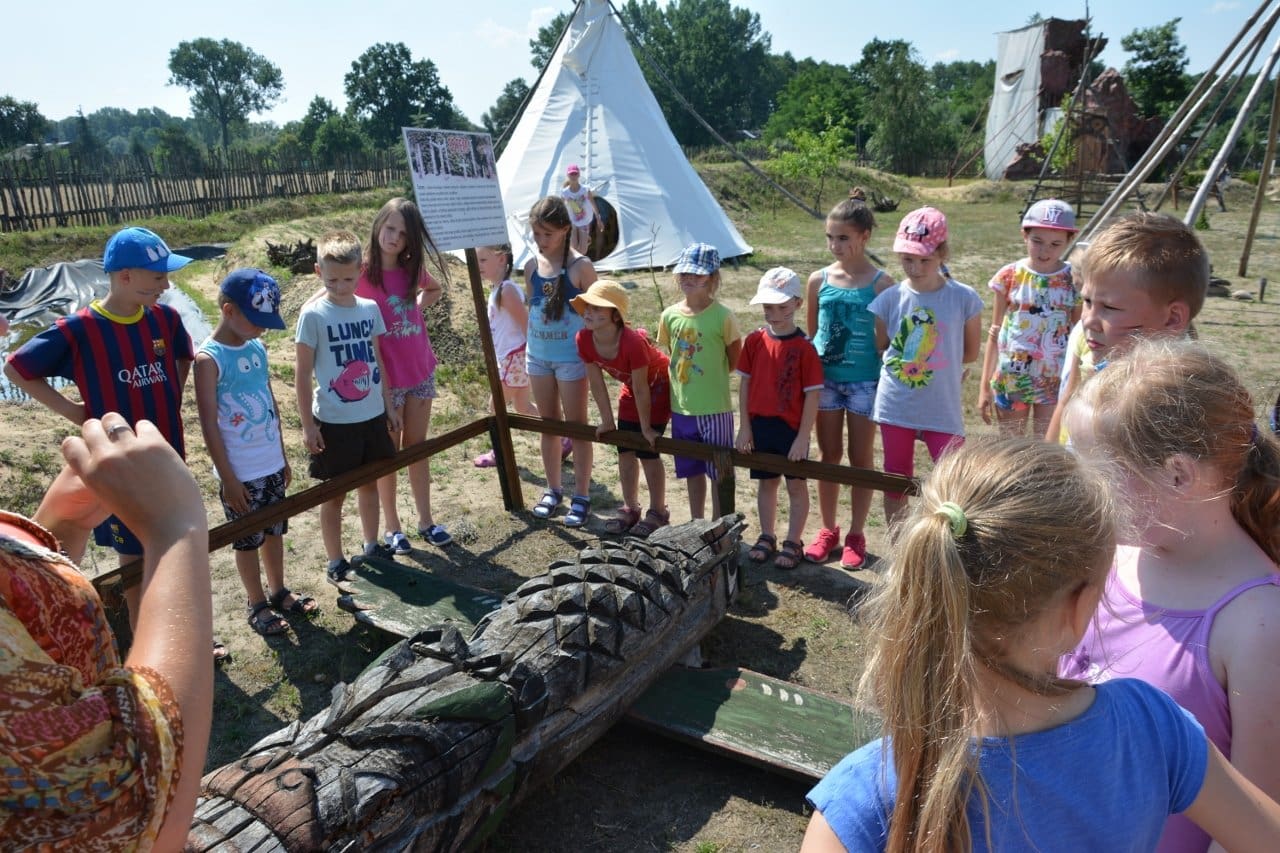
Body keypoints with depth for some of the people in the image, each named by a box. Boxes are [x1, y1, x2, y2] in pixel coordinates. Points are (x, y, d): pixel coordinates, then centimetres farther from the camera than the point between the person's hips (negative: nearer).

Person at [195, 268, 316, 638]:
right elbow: (209, 424, -16)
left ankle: (278, 591, 37)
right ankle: (257, 604, 27)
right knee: (248, 540, 10)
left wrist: (283, 457, 14)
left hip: (271, 464, 6)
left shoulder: (257, 349, 3)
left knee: (275, 531, 19)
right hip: (241, 472, -6)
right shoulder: (209, 358, -17)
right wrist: (228, 478, -15)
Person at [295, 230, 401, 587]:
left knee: (369, 483, 18)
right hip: (334, 422, -4)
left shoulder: (369, 308, 2)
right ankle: (336, 564, 21)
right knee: (334, 493, 8)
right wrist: (308, 424, -10)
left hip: (372, 415, 5)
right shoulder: (313, 314, -12)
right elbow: (302, 373, -9)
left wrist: (389, 405, 13)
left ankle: (372, 547, 35)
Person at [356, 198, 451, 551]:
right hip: (385, 379, -5)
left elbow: (435, 291, 25)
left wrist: (418, 305, 3)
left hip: (421, 372, 5)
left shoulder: (412, 269, 2)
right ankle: (391, 526, 23)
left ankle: (426, 519, 27)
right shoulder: (362, 273, -14)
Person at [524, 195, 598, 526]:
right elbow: (531, 308, 12)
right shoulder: (531, 266, 2)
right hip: (538, 355, 5)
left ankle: (582, 496, 15)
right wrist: (528, 345, 11)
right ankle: (553, 490, 27)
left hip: (571, 356, -5)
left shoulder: (580, 266, -13)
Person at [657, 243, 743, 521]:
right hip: (681, 406, 5)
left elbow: (734, 359, -3)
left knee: (719, 471, 6)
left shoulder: (722, 316, -12)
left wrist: (712, 376, 2)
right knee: (693, 470, 17)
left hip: (714, 408, -4)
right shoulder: (670, 315, 0)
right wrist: (684, 378, 6)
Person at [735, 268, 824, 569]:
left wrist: (803, 436, -13)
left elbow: (812, 394, -11)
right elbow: (745, 383, 4)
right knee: (766, 483, 16)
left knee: (796, 484, 9)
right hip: (760, 425, 4)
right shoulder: (754, 341, -1)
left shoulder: (804, 347, -12)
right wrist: (745, 427, 1)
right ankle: (767, 537, 31)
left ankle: (793, 542, 22)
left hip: (792, 428, -4)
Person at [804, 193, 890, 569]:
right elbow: (810, 334, 8)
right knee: (829, 456, 12)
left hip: (864, 382, -3)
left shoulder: (880, 284, -8)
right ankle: (828, 530, 26)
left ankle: (856, 534, 23)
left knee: (861, 458, 9)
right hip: (825, 378, 3)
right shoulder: (819, 280, 1)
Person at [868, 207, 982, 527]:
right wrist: (913, 362, -1)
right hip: (895, 406, 2)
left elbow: (970, 353, 3)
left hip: (942, 408, -2)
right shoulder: (890, 299, -5)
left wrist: (938, 362, 2)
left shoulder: (964, 298, -8)